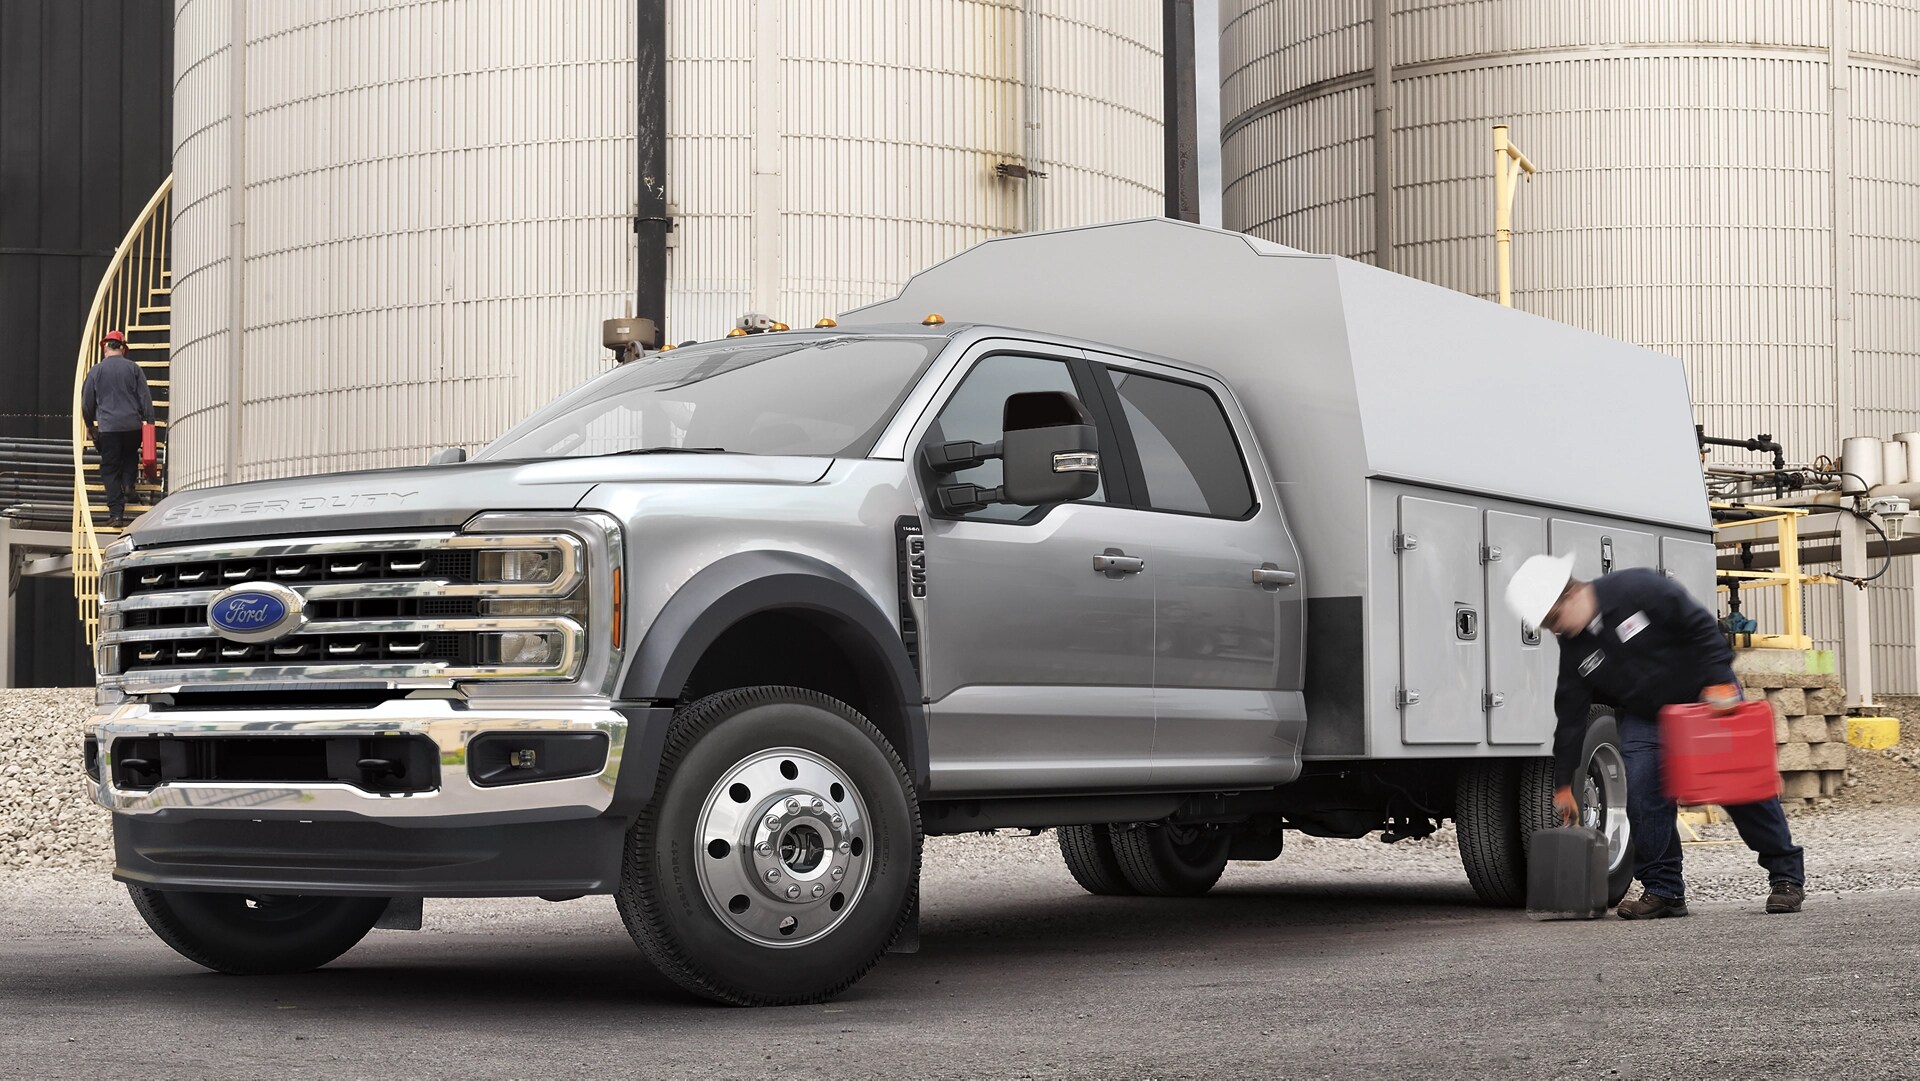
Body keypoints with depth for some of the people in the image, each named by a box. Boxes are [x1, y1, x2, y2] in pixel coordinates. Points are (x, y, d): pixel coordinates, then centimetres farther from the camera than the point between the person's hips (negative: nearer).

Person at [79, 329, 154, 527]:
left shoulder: (96, 371, 1)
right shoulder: (133, 368, 3)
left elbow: (87, 402, 7)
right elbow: (145, 398, 1)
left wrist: (89, 425, 21)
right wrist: (150, 423, 6)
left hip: (107, 427, -1)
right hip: (132, 425, 1)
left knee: (110, 469, 4)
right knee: (130, 455, 29)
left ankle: (116, 513, -2)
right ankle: (128, 482, 5)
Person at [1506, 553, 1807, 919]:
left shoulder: (1640, 589, -25)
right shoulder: (1574, 649, -8)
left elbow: (1700, 626, -20)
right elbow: (1570, 718, -3)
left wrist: (1720, 681, -26)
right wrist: (1563, 784, -1)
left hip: (1710, 698, -4)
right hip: (1644, 717, 4)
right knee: (1643, 795, -13)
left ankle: (1787, 875, 11)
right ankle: (1663, 890, -4)